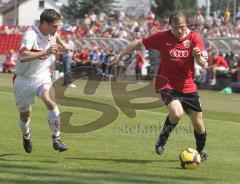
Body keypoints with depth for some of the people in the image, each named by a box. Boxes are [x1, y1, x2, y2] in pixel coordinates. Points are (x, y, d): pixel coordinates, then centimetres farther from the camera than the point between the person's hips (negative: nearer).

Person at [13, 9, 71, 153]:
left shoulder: (53, 33, -5)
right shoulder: (31, 35, -27)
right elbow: (23, 57, -44)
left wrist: (62, 45, 35)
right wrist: (45, 52, -49)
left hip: (42, 76, 3)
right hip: (24, 80, -3)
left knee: (50, 102, -25)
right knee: (25, 114, 11)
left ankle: (56, 139, -23)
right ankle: (26, 136, 44)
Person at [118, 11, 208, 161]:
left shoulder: (194, 37, -6)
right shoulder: (162, 37, -8)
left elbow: (204, 64, -11)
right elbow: (139, 43, 5)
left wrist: (199, 56, -33)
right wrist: (122, 54, 4)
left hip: (188, 88, 2)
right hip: (168, 85, -2)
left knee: (198, 124, 6)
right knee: (177, 114, -29)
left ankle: (200, 151, 35)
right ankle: (163, 138, 0)